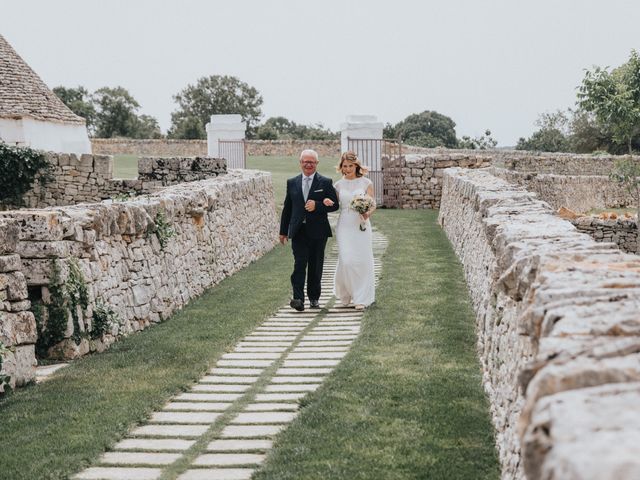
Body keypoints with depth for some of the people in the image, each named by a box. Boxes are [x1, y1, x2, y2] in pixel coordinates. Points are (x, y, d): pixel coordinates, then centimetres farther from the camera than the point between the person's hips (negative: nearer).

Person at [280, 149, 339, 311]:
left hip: (318, 232, 0)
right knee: (299, 264, -11)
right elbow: (287, 208, 12)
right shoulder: (292, 183, 10)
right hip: (298, 231, 1)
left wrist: (317, 205, -16)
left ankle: (314, 298, 19)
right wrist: (283, 231, 11)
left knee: (316, 266, 7)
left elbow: (335, 205, 0)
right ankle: (298, 298, -18)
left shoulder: (325, 182, 3)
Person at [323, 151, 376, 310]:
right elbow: (334, 205, 13)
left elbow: (372, 205, 0)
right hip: (344, 225, 1)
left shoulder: (366, 183, 2)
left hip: (361, 225, -1)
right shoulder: (339, 184, 8)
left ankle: (361, 298, 7)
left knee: (362, 261, -3)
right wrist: (327, 202, -9)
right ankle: (345, 294, 18)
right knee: (346, 261, -7)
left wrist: (368, 213, -21)